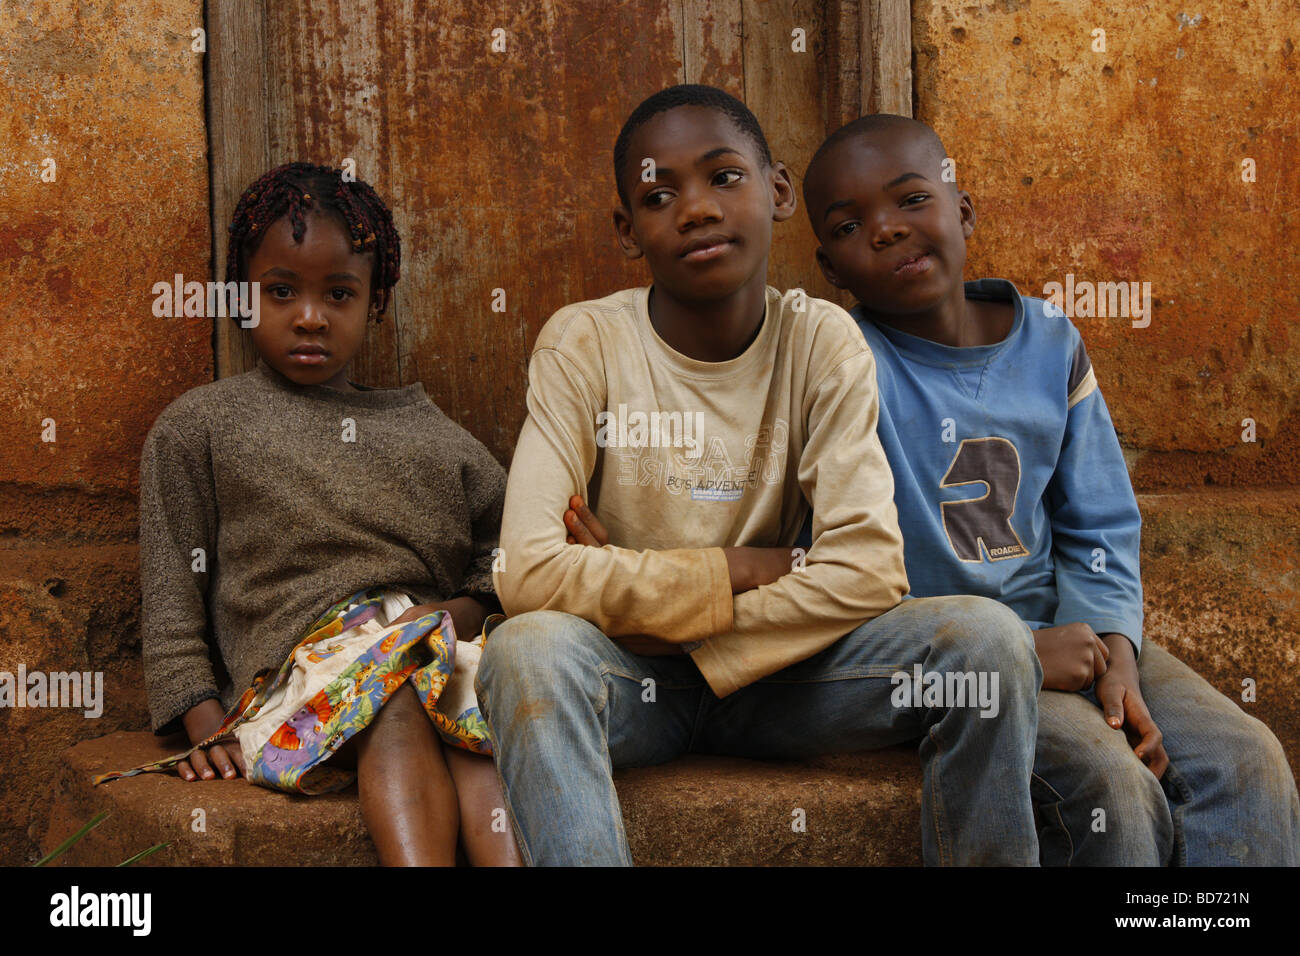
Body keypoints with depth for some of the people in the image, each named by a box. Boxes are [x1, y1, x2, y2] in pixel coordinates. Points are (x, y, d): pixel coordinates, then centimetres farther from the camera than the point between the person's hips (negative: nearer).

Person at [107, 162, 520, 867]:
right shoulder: (197, 426, 17)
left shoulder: (424, 430, 25)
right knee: (396, 695, -37)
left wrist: (465, 610, 3)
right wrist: (205, 724, -1)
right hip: (299, 668, -2)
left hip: (436, 640, 3)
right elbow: (172, 599, 12)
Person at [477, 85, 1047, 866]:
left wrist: (666, 620, -18)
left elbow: (869, 571, -16)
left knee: (987, 638, -23)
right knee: (528, 651, -35)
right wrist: (741, 569, -16)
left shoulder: (822, 342, -6)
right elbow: (529, 574, -22)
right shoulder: (584, 345, -10)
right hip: (631, 681, -1)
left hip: (774, 670, 2)